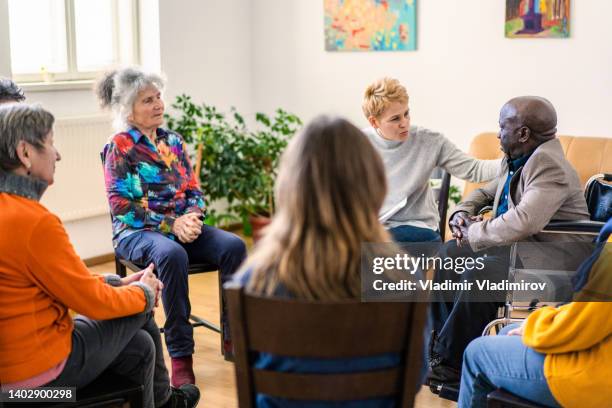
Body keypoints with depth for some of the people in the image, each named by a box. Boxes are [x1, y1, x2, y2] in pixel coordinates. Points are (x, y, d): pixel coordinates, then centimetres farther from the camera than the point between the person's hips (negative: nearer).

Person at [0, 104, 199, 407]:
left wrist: (116, 283, 10)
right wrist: (142, 292, 2)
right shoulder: (33, 222, -26)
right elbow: (93, 301, -17)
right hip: (40, 371, -8)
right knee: (141, 308, 11)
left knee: (139, 345, 20)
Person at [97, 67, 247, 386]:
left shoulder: (173, 142, 13)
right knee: (172, 254, -39)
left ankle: (233, 336, -14)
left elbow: (194, 191, 13)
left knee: (234, 246, -23)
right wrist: (172, 224, -18)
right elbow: (121, 206, -11)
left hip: (182, 227, 5)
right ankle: (180, 355, -30)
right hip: (137, 232, -5)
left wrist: (192, 215, -11)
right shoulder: (119, 147, -3)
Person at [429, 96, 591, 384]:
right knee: (451, 253, 6)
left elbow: (523, 223, -36)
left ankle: (451, 362, -12)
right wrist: (463, 212, 3)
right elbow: (486, 192, 24)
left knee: (480, 273, -29)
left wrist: (475, 232, -21)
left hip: (554, 255, -10)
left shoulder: (548, 165, -23)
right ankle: (441, 340, 13)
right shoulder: (515, 159, 6)